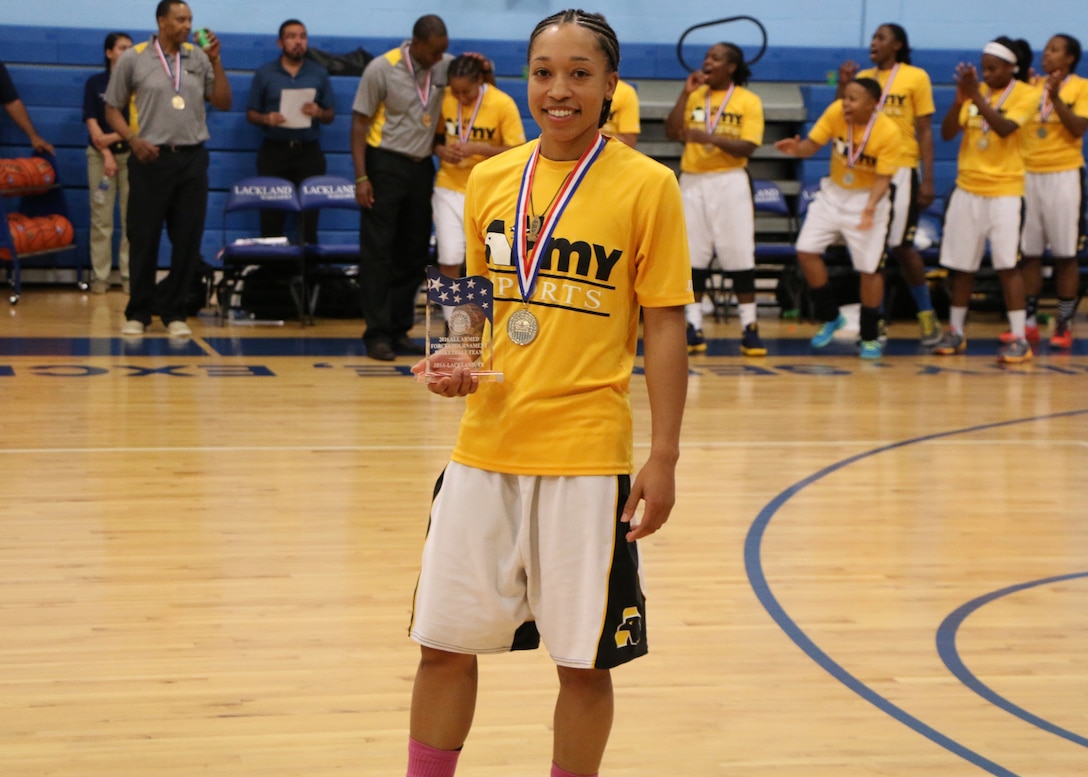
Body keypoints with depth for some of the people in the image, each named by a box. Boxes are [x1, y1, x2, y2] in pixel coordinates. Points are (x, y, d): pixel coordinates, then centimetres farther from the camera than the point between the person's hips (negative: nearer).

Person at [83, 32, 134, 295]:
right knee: (101, 218, -1)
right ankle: (100, 276, 3)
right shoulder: (94, 83, 3)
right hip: (100, 155, 0)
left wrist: (114, 137, -12)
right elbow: (91, 122, 0)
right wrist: (107, 154, -9)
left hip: (131, 154, 0)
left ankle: (129, 275, 3)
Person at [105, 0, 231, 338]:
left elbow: (223, 103, 5)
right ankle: (138, 313, 11)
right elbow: (113, 108, 3)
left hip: (192, 158, 3)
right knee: (144, 239, 1)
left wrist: (216, 61, -3)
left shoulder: (199, 58, 7)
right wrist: (133, 140, -12)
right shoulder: (133, 59, 0)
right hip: (151, 158, -3)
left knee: (188, 240, 3)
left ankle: (174, 312, 12)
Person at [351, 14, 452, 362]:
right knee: (378, 252, -4)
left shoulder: (446, 66, 1)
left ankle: (400, 330, 14)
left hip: (422, 167, 5)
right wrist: (361, 177, -13)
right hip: (386, 164, -5)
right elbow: (359, 123, -7)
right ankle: (378, 333, -1)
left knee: (414, 253, 7)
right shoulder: (382, 68, -10)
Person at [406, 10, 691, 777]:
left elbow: (665, 329, -4)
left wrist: (663, 459, -9)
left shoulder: (647, 185, -5)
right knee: (444, 643, 9)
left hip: (587, 456, -4)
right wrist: (456, 360, -3)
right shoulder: (489, 179, 6)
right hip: (485, 447, 4)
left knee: (584, 661, 5)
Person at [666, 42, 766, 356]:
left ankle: (749, 327, 3)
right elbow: (671, 132, 0)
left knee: (739, 256, -3)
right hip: (693, 181, 3)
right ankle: (694, 327, 8)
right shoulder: (694, 96, 9)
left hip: (729, 182, -3)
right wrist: (685, 94, -6)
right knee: (693, 257, 3)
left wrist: (711, 138, -23)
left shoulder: (748, 101, -1)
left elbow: (748, 147, -10)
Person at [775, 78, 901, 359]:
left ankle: (870, 337, 14)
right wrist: (797, 149, -33)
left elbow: (882, 177, -21)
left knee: (870, 268, -3)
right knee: (806, 250, -4)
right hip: (834, 192, 4)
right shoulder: (836, 112, -14)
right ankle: (830, 317, 16)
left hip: (867, 197, -4)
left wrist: (870, 206, -38)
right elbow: (812, 144, -10)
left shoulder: (889, 133, -23)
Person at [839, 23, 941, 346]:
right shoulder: (862, 76, 10)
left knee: (900, 246, -4)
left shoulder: (916, 77, -1)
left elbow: (925, 131, -2)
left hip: (900, 170, -4)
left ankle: (927, 315, 11)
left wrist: (928, 179, -8)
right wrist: (843, 86, -6)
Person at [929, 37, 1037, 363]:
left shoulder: (1026, 95, -6)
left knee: (1007, 264, -10)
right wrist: (959, 100, -17)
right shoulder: (975, 92, 6)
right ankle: (955, 332, 19)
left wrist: (977, 97, -29)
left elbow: (1004, 128, -22)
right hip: (967, 188, 5)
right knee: (962, 264, 9)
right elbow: (947, 133, -2)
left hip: (1004, 191, -5)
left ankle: (1019, 339, -9)